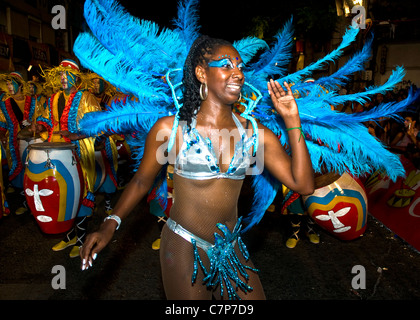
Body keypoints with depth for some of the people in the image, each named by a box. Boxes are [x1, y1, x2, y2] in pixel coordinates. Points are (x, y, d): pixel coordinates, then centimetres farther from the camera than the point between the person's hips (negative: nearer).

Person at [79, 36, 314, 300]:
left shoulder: (253, 133, -5)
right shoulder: (171, 128, -12)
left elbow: (303, 185, -8)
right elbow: (141, 181, -1)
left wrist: (292, 120, -12)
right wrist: (111, 224, -12)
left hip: (232, 249, 4)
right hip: (184, 249, -3)